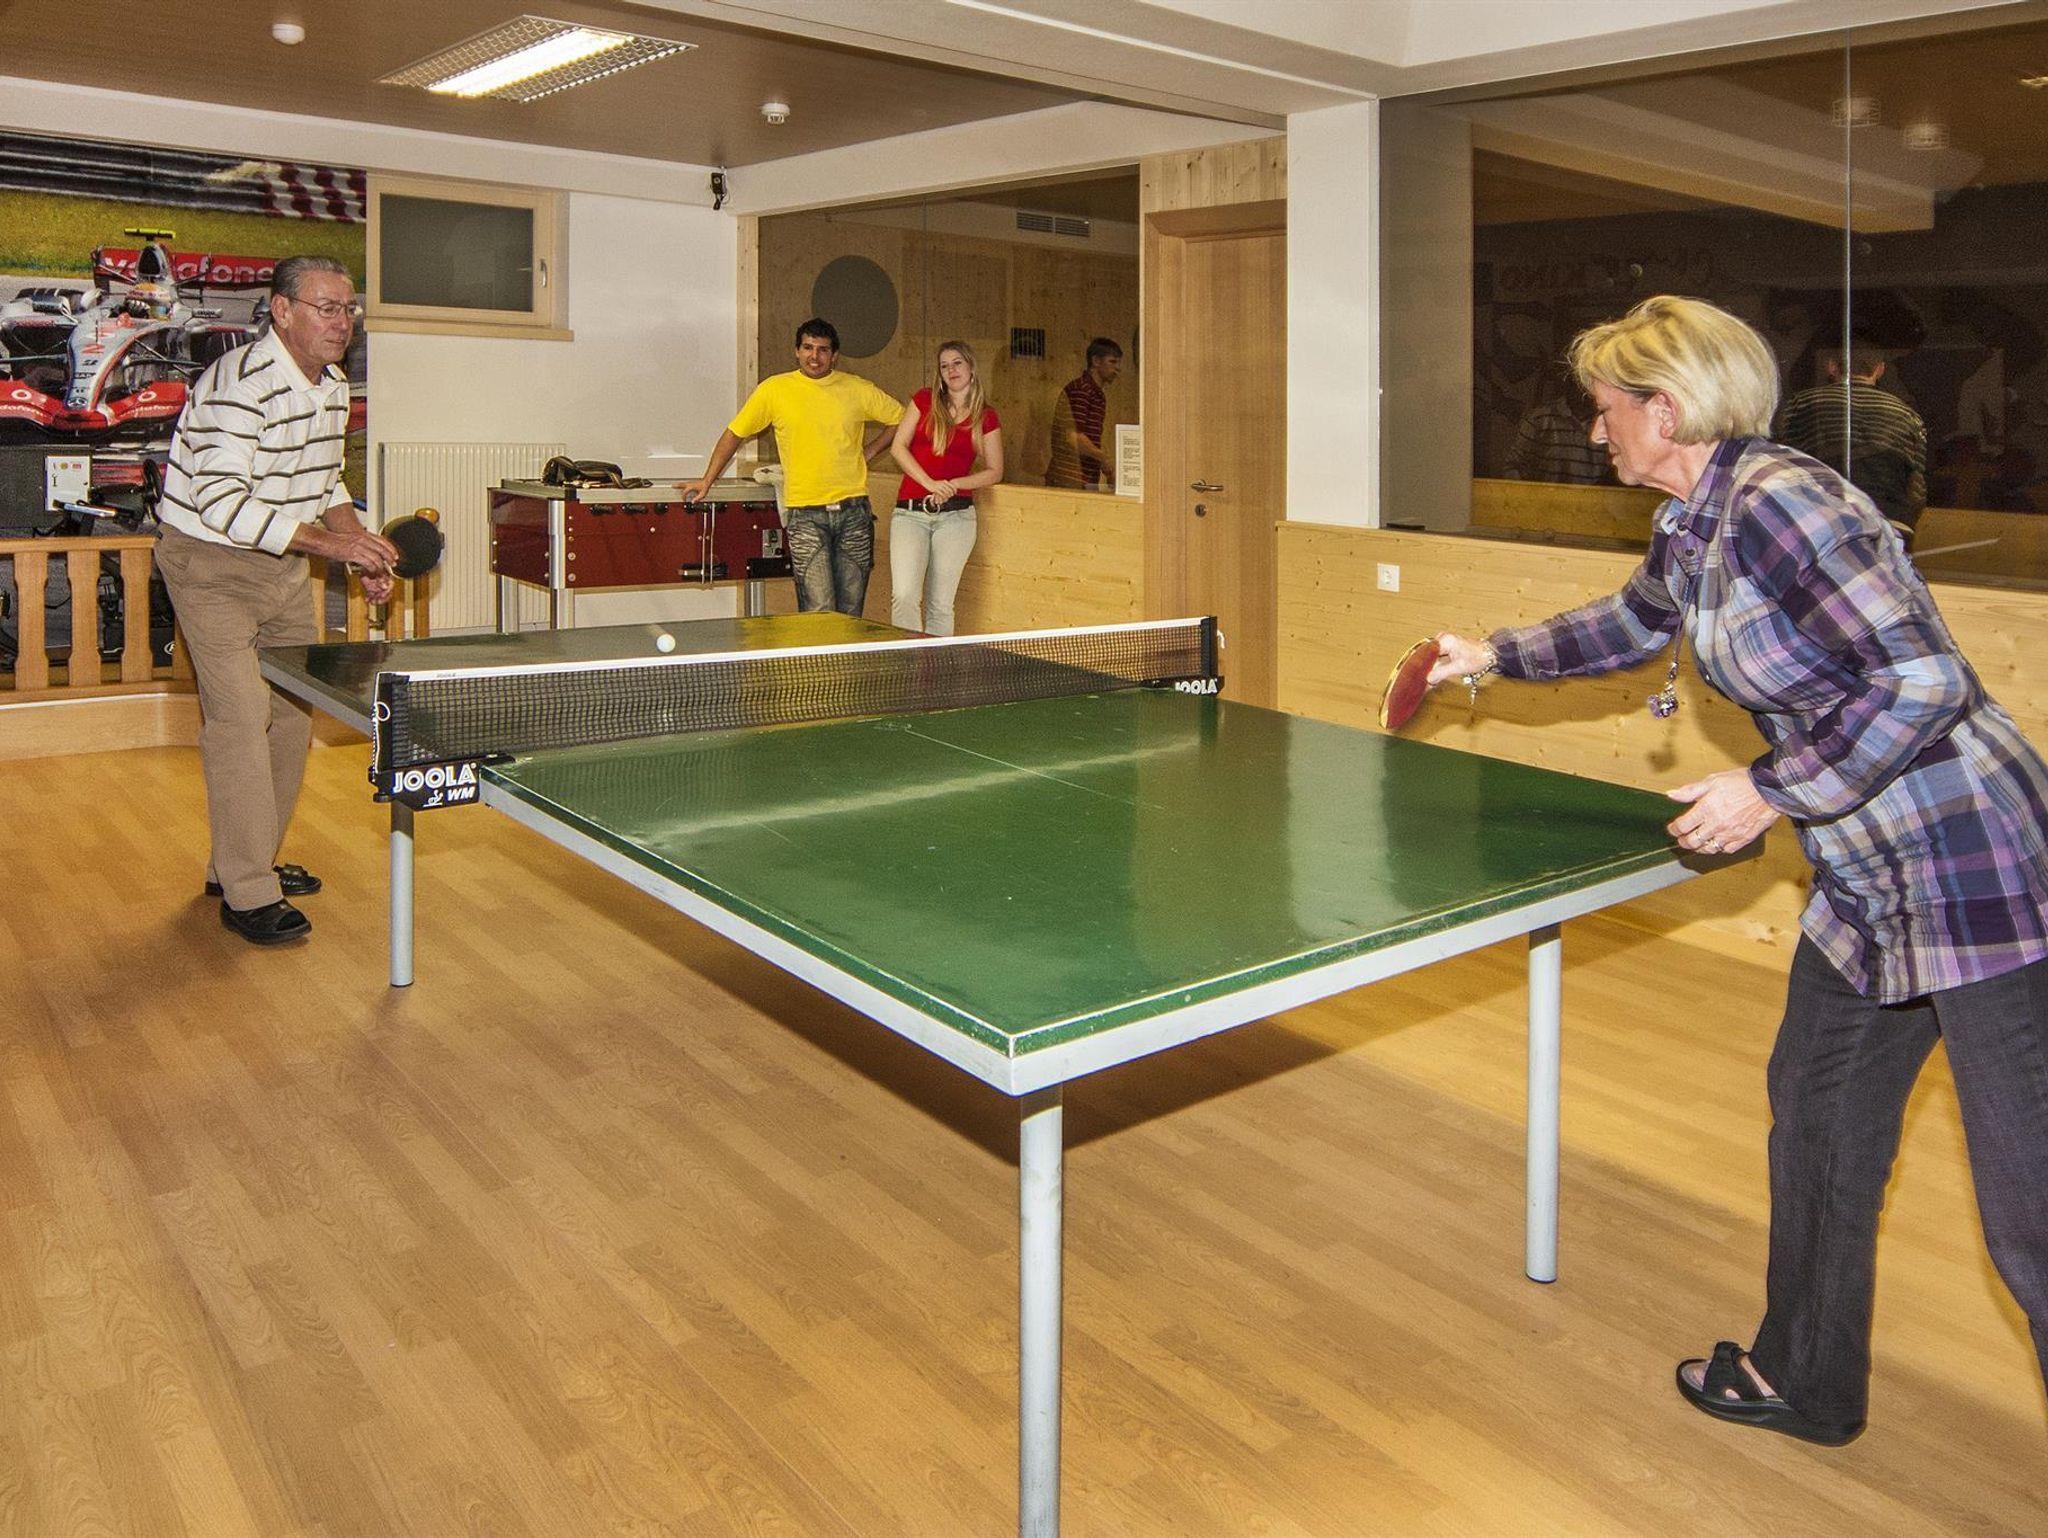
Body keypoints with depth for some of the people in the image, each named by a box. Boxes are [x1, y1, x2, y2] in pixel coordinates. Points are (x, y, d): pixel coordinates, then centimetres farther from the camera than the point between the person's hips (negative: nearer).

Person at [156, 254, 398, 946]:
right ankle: (247, 894, -5)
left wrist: (363, 553, 2)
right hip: (212, 564, -8)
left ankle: (244, 860, 26)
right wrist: (328, 542, -30)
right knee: (240, 720, -12)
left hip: (285, 565, 9)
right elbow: (222, 506, -28)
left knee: (293, 714, 11)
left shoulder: (333, 386, 5)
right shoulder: (239, 384, -23)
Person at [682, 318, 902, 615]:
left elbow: (899, 418, 20)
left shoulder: (858, 390, 6)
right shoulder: (774, 389, 2)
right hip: (805, 515, -2)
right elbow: (735, 433, 11)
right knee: (818, 612, -12)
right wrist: (707, 480, 9)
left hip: (853, 511, 2)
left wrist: (870, 450, 9)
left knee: (850, 612, 6)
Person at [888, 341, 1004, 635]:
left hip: (955, 514, 0)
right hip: (910, 513, 0)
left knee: (940, 605, 3)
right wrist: (930, 483, -13)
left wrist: (954, 484, -9)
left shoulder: (986, 417, 7)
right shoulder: (924, 401, 7)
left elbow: (995, 471, 7)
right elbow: (899, 447, 1)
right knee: (904, 596, -15)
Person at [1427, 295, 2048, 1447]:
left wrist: (1772, 790, -20)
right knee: (1818, 1121, 21)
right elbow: (1635, 622, 30)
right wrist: (1495, 657, 34)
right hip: (1867, 885, 10)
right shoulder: (1693, 529, 8)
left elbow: (1925, 682, -25)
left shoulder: (1777, 503, -21)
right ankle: (1810, 1381, 39)